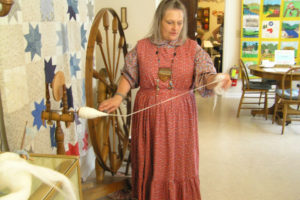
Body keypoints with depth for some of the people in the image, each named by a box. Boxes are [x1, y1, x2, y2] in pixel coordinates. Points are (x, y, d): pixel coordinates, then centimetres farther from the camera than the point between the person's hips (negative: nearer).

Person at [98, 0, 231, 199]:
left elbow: (206, 75, -9)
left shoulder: (193, 48, 1)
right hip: (149, 115, 1)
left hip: (180, 116, 0)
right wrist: (119, 96, -8)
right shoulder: (142, 47, 3)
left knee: (180, 163, 9)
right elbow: (129, 76, 8)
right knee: (150, 163, 10)